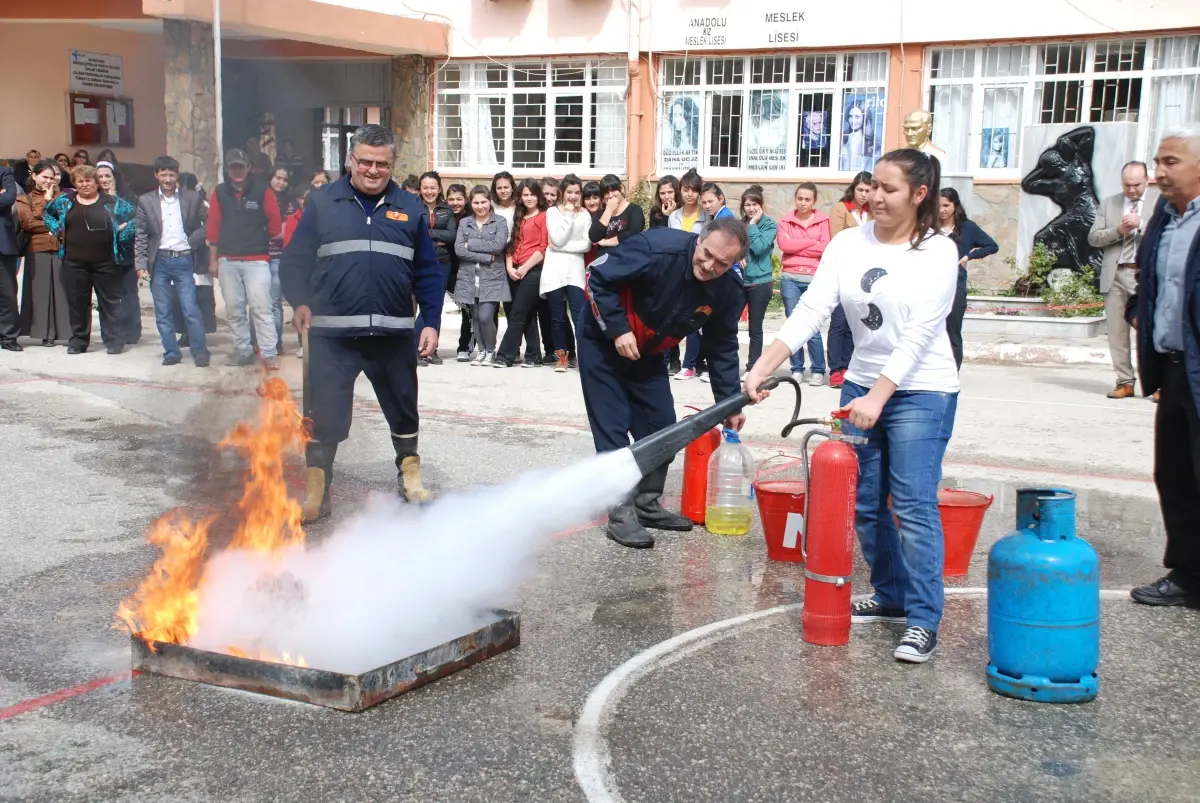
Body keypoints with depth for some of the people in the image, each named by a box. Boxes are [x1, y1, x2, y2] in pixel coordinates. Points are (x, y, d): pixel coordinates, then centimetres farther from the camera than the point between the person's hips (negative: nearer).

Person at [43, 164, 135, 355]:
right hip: (74, 262, 2)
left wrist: (122, 233, -4)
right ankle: (78, 340, 16)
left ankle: (114, 341, 7)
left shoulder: (112, 202, 1)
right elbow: (47, 213, 23)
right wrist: (58, 230, 9)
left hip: (106, 262, -2)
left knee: (110, 302, 2)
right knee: (77, 302, 7)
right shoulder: (65, 201, 8)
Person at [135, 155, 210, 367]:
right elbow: (141, 236, 4)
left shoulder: (193, 198, 3)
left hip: (184, 260, -2)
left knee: (191, 310, -6)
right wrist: (141, 264, -2)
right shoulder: (146, 201, 6)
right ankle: (171, 353, 15)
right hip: (159, 262, 2)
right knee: (163, 313, 5)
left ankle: (200, 353, 4)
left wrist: (194, 241, -5)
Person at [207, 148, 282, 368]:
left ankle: (269, 354, -8)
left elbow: (275, 222, 2)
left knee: (261, 307, -9)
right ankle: (242, 351, 15)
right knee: (234, 309, 7)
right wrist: (213, 259, 6)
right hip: (227, 260, 3)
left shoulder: (262, 190, -3)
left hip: (256, 259, -3)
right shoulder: (220, 192, 6)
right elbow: (213, 227, 7)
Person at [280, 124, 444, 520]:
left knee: (404, 411, 15)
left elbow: (428, 272, 8)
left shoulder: (409, 207, 7)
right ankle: (316, 490, 13)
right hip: (332, 334, -2)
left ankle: (409, 475, 34)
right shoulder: (323, 202, 2)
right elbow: (295, 259, 0)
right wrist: (300, 302, -17)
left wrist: (431, 322, 1)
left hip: (394, 334, 2)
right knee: (325, 414, 2)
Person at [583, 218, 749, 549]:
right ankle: (620, 513, -7)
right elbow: (597, 277, -24)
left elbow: (722, 348, -2)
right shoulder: (657, 248, -34)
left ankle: (648, 504, 19)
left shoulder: (729, 291, -16)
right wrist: (618, 330, -27)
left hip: (649, 355, 6)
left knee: (661, 426, 4)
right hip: (604, 343, -6)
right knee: (613, 426, -10)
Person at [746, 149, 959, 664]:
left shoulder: (938, 251, -11)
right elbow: (810, 312, -7)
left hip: (921, 393, -5)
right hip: (861, 387, 5)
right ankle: (891, 597, 28)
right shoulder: (848, 244, 1)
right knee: (864, 503, 10)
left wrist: (878, 397, -25)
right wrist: (762, 368, -18)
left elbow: (919, 335, -18)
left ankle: (923, 621, -2)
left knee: (913, 505, -9)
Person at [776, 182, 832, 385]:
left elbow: (825, 248, -6)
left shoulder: (823, 220, 5)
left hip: (814, 279, -2)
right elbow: (784, 243, -8)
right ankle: (797, 369, 11)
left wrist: (796, 247, -6)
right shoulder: (786, 220, 8)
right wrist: (812, 242, -6)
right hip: (790, 278, 2)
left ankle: (818, 371, 3)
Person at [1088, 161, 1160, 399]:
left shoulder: (1161, 200, 5)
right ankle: (1125, 382, 11)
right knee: (1117, 331, 4)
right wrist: (1118, 230, -7)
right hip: (1115, 275, 4)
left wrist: (1141, 224, -15)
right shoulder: (1109, 203, 15)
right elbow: (1093, 238, 9)